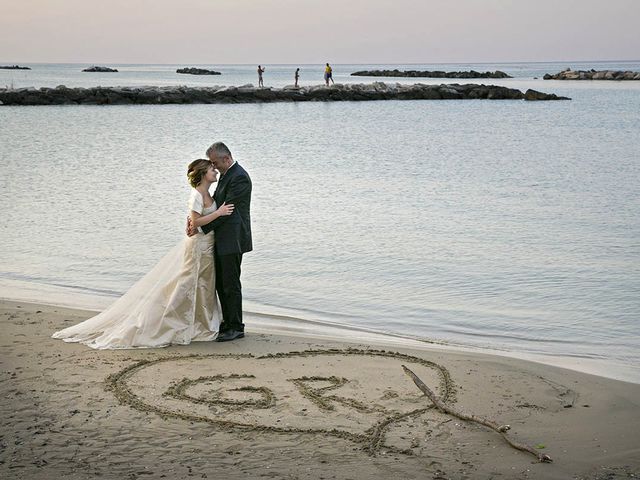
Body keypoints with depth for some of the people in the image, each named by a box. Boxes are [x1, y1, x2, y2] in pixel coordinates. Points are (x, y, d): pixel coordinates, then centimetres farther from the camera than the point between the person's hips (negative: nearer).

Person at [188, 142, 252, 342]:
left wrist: (201, 227, -17)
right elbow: (214, 202, 14)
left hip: (232, 240, -10)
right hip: (223, 239, 10)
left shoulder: (239, 177, -17)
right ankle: (228, 322, 25)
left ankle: (236, 327, 6)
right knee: (221, 283, 15)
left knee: (231, 284, -3)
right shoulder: (227, 175, 14)